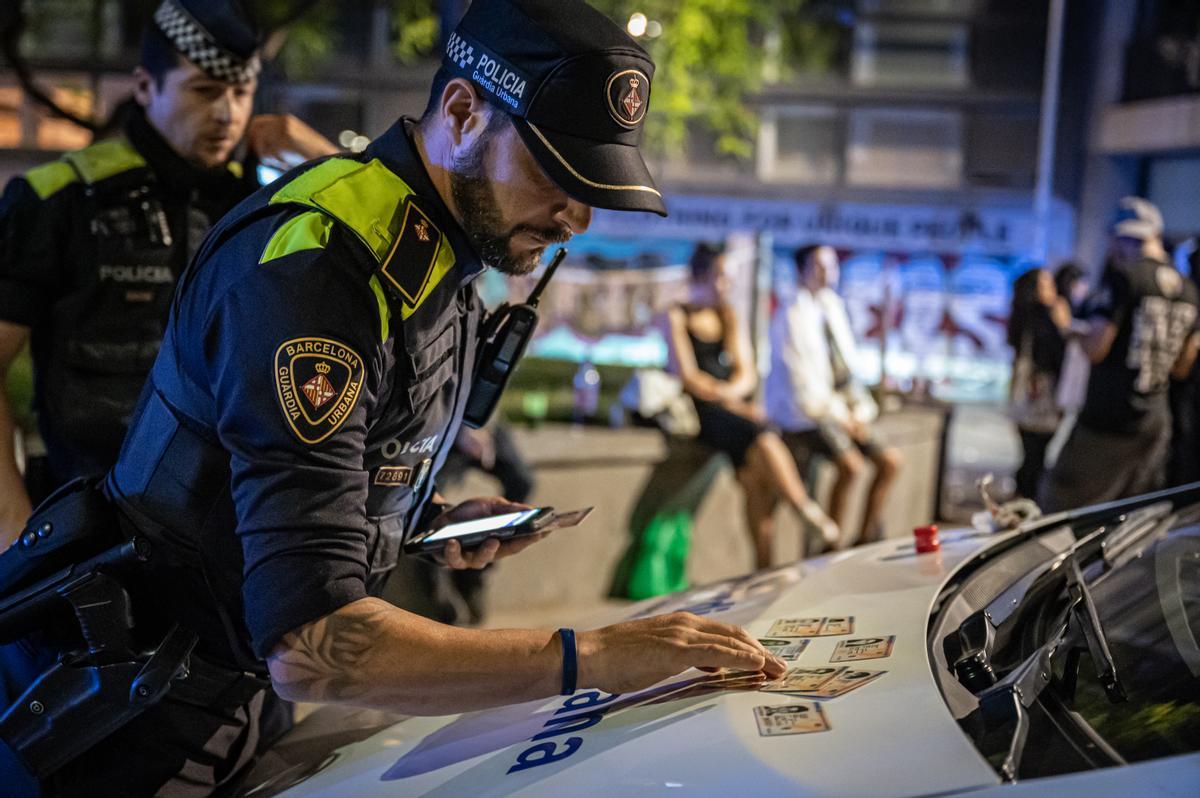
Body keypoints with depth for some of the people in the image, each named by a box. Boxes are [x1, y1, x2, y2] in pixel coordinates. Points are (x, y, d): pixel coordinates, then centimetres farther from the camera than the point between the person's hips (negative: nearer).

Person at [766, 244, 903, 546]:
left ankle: (866, 540, 4)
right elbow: (800, 377, -15)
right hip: (804, 415, -8)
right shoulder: (793, 315, -11)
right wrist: (839, 416, -16)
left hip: (841, 410, 8)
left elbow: (847, 367, 16)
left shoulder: (834, 309, 12)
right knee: (851, 464, -27)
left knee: (890, 460, -6)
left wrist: (860, 412, 2)